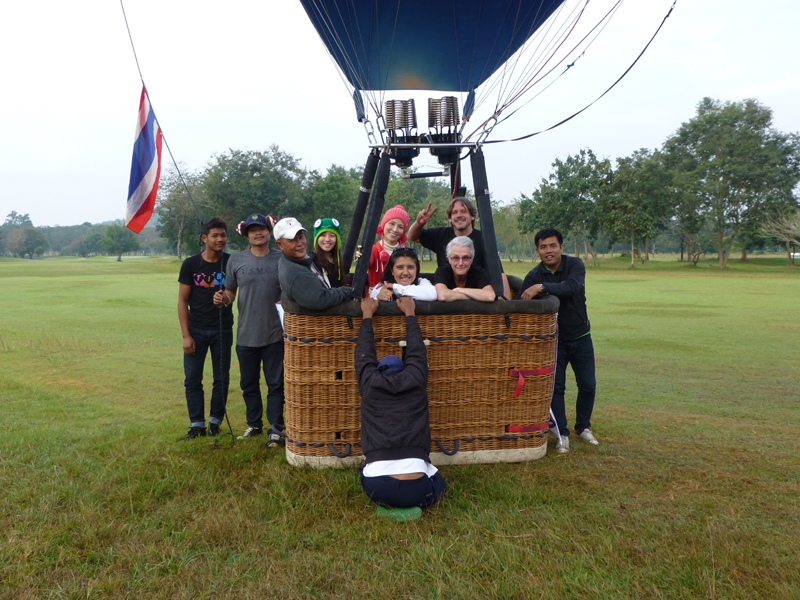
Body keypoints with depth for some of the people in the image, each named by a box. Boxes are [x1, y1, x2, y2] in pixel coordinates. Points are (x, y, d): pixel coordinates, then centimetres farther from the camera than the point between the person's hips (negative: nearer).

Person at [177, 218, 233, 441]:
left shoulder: (231, 262, -3)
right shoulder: (191, 264, -4)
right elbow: (182, 301, -2)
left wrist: (225, 298, -27)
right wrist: (186, 335, -8)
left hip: (222, 329, 0)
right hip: (196, 329, 0)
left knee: (221, 377, 6)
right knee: (192, 378, 2)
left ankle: (215, 421, 19)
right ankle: (197, 424, 12)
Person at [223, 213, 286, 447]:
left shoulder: (281, 259, -2)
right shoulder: (236, 260, 1)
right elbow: (230, 291, 9)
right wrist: (223, 298, -12)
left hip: (275, 334, -2)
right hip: (246, 335, 2)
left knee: (275, 384, 5)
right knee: (248, 383, 16)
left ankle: (275, 429, 15)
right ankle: (254, 424, 33)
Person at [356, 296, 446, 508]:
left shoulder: (370, 385, 9)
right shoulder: (416, 382, 8)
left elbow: (364, 355, 25)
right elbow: (417, 352, 25)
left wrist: (368, 315, 37)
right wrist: (409, 313, 38)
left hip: (377, 488, 1)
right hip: (416, 490, -1)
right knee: (437, 484, 34)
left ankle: (386, 499, 15)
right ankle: (414, 501, 10)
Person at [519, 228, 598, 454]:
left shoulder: (575, 265, -14)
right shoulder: (533, 276, -13)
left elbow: (572, 287, -35)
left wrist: (542, 288, -46)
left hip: (581, 338, 1)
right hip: (553, 341, -1)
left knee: (588, 385, 9)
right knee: (556, 388, -2)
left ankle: (583, 427, 30)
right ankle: (562, 434, 11)